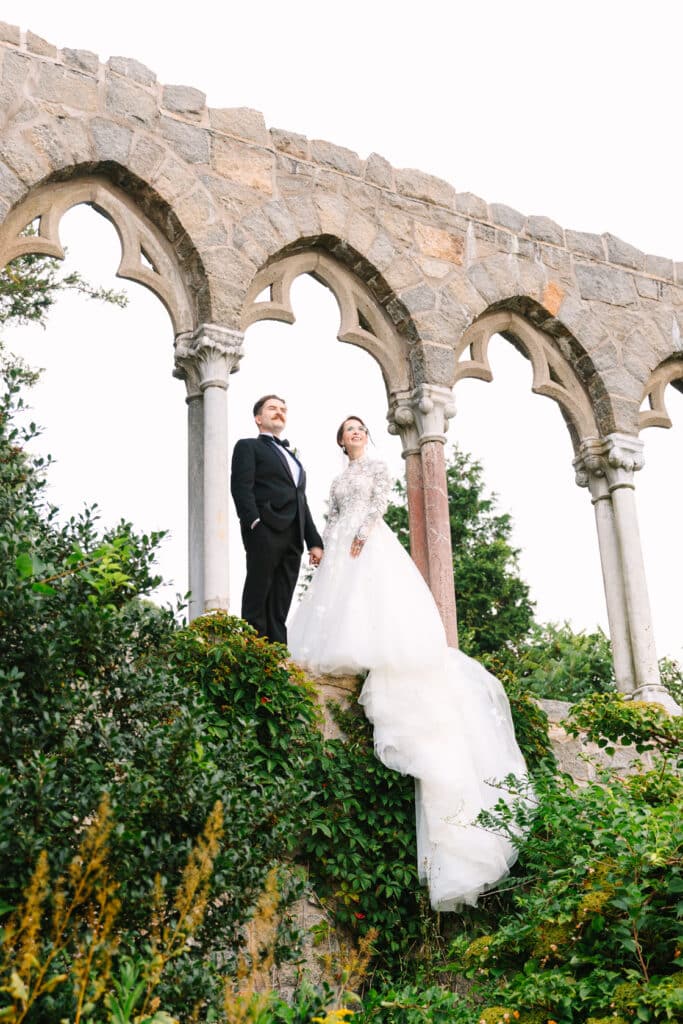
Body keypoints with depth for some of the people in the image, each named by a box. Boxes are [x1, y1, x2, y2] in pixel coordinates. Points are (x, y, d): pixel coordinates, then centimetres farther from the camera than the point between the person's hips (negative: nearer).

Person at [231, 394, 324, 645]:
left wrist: (314, 541, 16)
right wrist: (254, 523, -19)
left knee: (279, 609, 2)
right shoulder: (248, 446, 11)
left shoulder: (293, 458, 32)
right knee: (257, 601, -10)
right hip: (264, 532, -6)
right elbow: (241, 487, -5)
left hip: (292, 539, 6)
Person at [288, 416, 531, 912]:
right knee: (345, 607, -5)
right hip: (343, 550, 6)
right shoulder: (340, 479, 26)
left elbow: (381, 501, -5)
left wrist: (361, 534, -19)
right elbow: (333, 517, 21)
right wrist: (331, 546, 4)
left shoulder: (377, 467, 9)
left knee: (379, 610, -18)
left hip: (371, 547, -6)